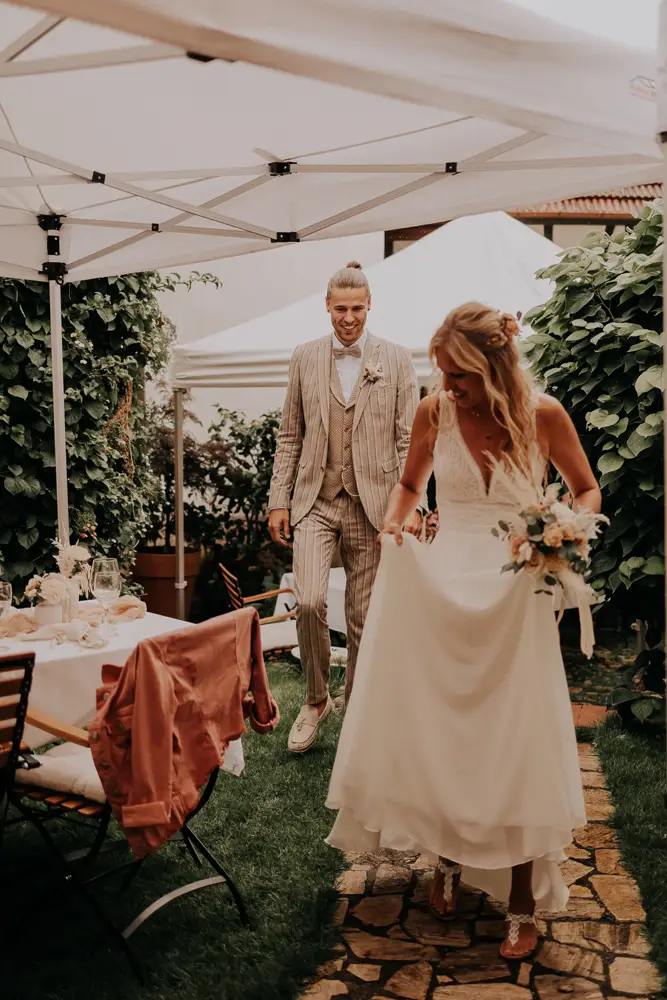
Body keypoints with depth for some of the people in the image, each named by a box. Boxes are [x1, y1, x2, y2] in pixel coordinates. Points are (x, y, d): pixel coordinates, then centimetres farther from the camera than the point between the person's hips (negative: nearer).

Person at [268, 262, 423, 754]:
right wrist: (279, 500, 4)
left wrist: (410, 504, -9)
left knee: (363, 619, 6)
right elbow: (290, 436, 9)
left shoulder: (397, 360, 2)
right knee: (309, 601, -15)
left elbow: (409, 439, 0)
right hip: (315, 501, 1)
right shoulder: (305, 357, 8)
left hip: (371, 504, -1)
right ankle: (316, 699, 9)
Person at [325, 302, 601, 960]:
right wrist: (393, 524, -5)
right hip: (440, 588, 2)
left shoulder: (543, 414, -8)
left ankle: (523, 904, 14)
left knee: (517, 742, 0)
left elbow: (588, 491, 5)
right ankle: (447, 864, 30)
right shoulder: (434, 413, -3)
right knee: (435, 728, 8)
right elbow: (410, 483, 15)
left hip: (516, 595, -2)